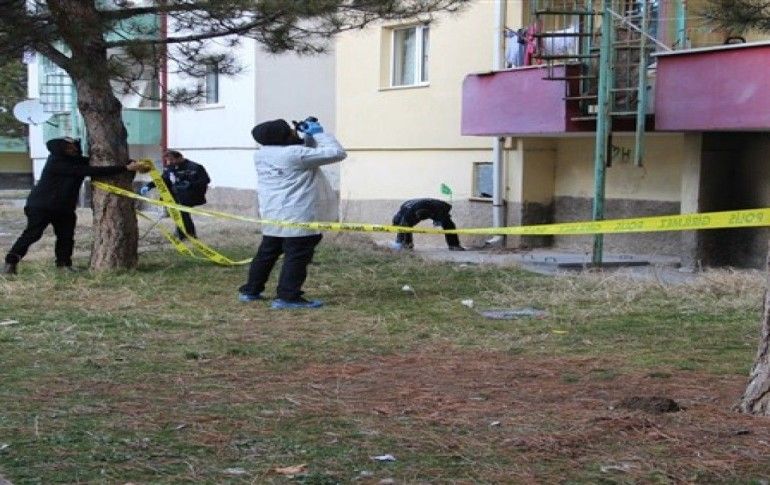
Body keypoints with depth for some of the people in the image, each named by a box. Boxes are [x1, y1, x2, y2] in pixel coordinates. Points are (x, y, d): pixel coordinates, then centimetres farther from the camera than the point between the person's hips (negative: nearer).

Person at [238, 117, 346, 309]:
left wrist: (307, 136, 8)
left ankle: (250, 290, 24)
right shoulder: (295, 154, -19)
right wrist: (318, 133, -5)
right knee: (297, 256, -2)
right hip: (299, 216, -8)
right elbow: (337, 153, -15)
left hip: (272, 214, 8)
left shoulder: (261, 155, 6)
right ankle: (287, 297, -4)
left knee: (266, 253, 17)